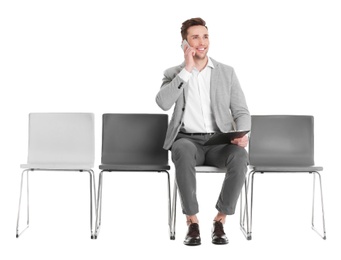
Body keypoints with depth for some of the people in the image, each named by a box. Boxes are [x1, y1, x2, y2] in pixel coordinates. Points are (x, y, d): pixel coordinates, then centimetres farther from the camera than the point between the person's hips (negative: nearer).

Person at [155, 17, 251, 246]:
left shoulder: (227, 72, 9)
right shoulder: (174, 74, 7)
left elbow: (241, 112, 5)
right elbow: (163, 103, -14)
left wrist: (242, 134, -17)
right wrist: (187, 70, -14)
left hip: (219, 141, 1)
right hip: (187, 140, -1)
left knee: (240, 156, -33)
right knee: (183, 152, -38)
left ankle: (220, 221, -19)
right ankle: (192, 222, -26)